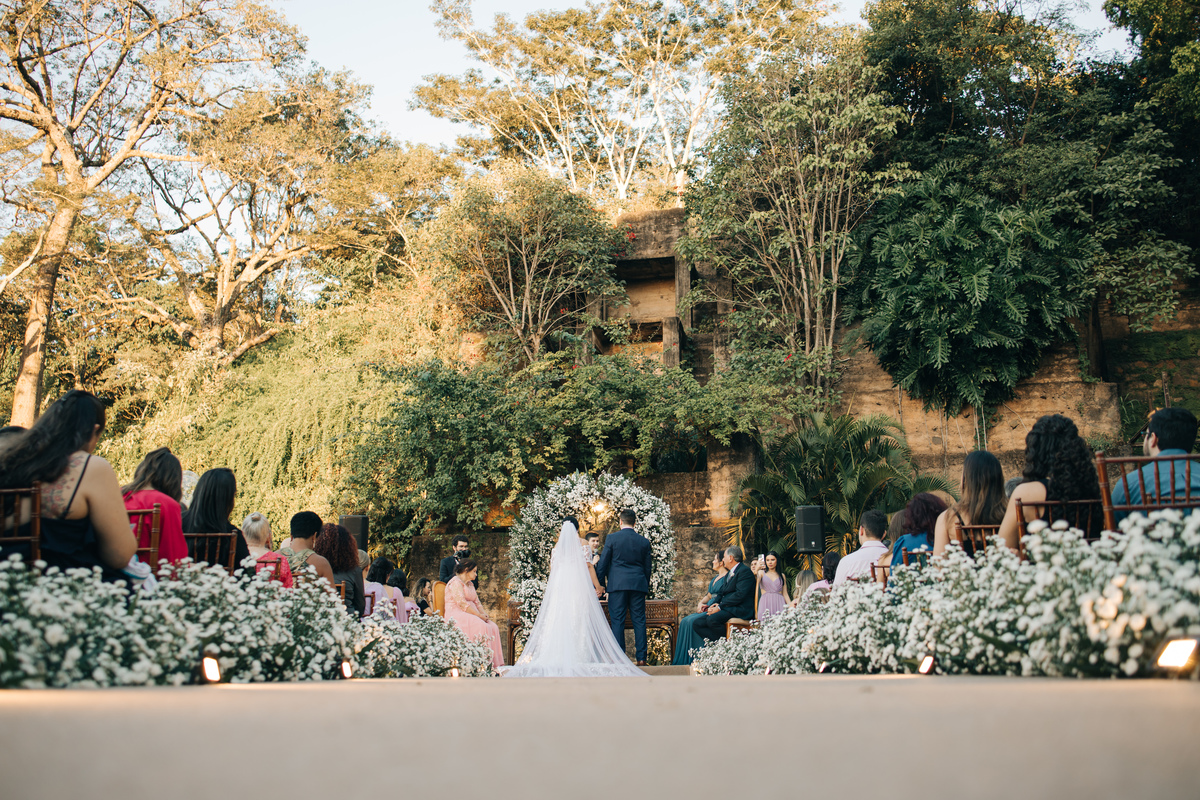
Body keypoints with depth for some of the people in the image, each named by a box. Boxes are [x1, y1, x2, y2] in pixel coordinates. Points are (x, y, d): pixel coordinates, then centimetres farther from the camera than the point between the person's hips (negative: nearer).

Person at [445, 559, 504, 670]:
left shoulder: (470, 584, 23)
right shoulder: (455, 582, -7)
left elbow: (477, 602, 19)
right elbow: (462, 604, -17)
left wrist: (485, 614, -1)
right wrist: (479, 615, -17)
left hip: (470, 615, 9)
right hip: (457, 615, -9)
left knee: (493, 627, -16)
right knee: (482, 627, -32)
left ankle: (496, 664, -23)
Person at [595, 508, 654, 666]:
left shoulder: (612, 538, -1)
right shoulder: (644, 541, 8)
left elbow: (603, 563, 0)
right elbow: (647, 568, 13)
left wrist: (600, 583, 9)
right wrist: (646, 587, 23)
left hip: (617, 584, -3)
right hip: (638, 585, 3)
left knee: (617, 621, 0)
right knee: (639, 621, 5)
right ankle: (641, 658, 4)